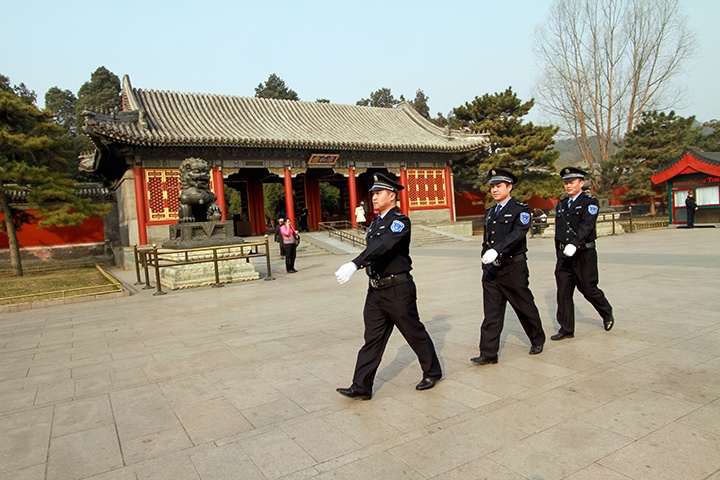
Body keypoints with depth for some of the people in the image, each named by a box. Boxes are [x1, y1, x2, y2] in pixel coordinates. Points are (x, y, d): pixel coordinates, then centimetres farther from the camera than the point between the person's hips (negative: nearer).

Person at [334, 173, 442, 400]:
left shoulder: (400, 221, -16)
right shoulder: (376, 222, 12)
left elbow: (382, 246, -32)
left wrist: (354, 264, -43)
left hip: (398, 290, -7)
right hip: (376, 290, 7)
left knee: (415, 333, 10)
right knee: (372, 338, 7)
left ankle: (432, 372, 31)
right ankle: (361, 387, 10)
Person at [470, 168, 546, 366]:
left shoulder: (521, 209, -7)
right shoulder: (490, 213, 14)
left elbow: (518, 233, -25)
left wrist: (497, 250, -37)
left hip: (513, 268, -5)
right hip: (491, 269, 5)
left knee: (525, 307, 11)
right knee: (491, 312, 2)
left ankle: (538, 340, 35)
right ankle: (488, 353, 5)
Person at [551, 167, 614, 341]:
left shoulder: (590, 202, -6)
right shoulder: (560, 205, 13)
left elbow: (587, 225, -23)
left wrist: (574, 243, -37)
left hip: (584, 254, -5)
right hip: (564, 255, 5)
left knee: (588, 289, 7)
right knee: (563, 292, 2)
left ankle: (607, 314, 36)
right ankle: (566, 329, 10)